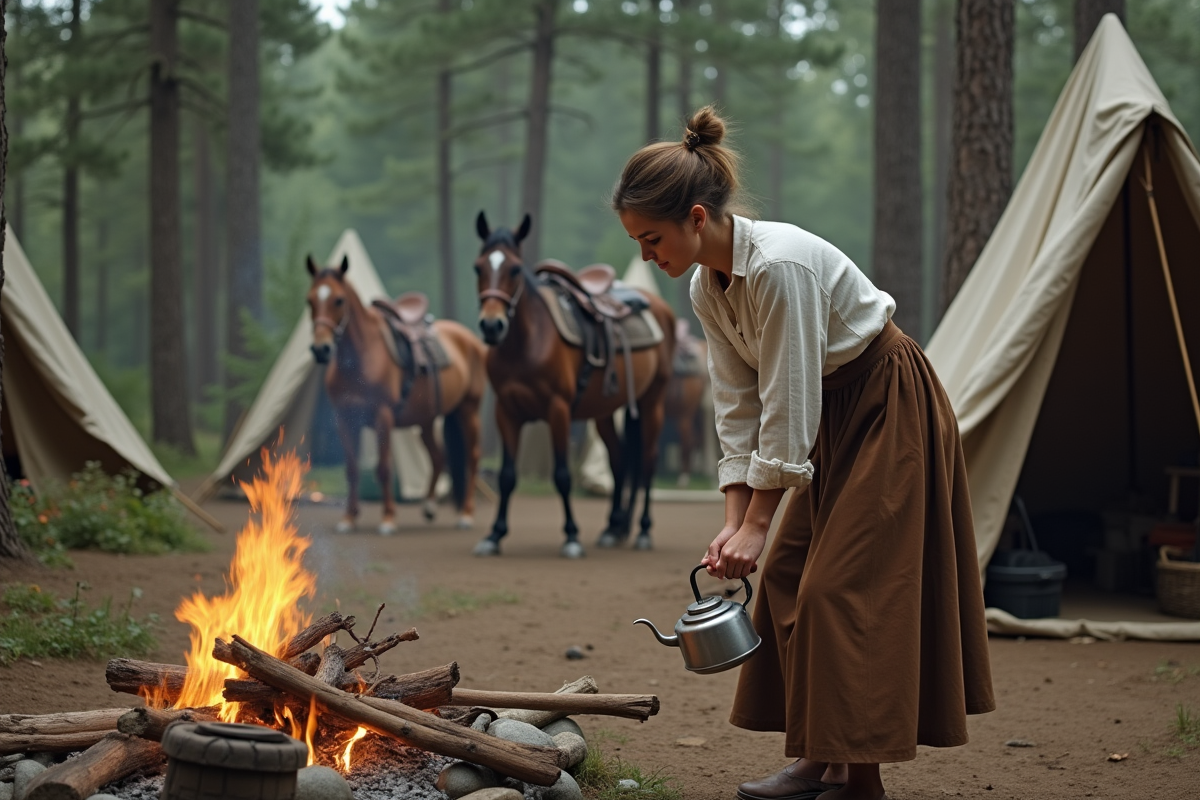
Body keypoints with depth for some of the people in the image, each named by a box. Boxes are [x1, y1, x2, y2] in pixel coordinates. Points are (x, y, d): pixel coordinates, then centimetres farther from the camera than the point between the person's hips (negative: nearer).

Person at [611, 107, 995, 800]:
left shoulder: (780, 265, -31)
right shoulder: (707, 287, -3)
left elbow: (787, 406, -27)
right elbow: (738, 407, 1)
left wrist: (758, 523, -21)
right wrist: (735, 520, -6)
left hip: (892, 409, -9)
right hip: (834, 417, 9)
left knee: (842, 587, -12)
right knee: (788, 572, 7)